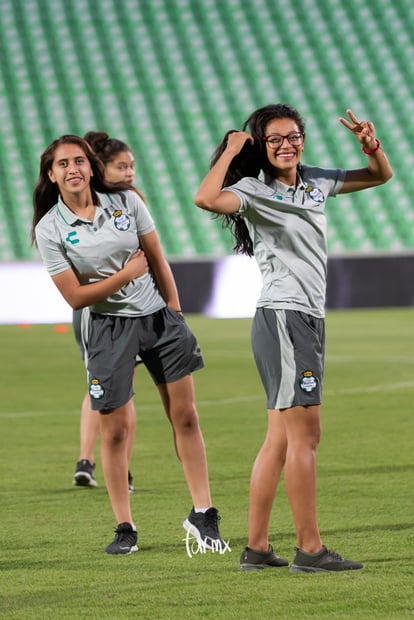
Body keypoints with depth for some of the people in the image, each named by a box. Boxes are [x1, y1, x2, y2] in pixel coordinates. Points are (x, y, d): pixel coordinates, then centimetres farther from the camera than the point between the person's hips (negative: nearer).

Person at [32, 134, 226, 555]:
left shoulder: (126, 201, -2)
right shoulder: (50, 230, -9)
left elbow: (157, 260, 5)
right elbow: (75, 296, -10)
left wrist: (176, 314, 5)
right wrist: (126, 275, -11)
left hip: (159, 316, 2)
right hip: (109, 328, -2)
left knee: (185, 415, 2)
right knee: (115, 429, -3)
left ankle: (202, 515, 11)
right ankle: (124, 528, 9)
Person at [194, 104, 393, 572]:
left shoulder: (316, 182, 14)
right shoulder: (254, 191, -8)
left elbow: (380, 176, 25)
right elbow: (206, 199, -29)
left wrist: (371, 145, 4)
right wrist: (230, 151, -17)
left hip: (309, 320, 8)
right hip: (282, 318, -8)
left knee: (280, 440, 8)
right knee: (305, 434, -11)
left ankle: (256, 548, 11)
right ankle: (309, 549, -10)